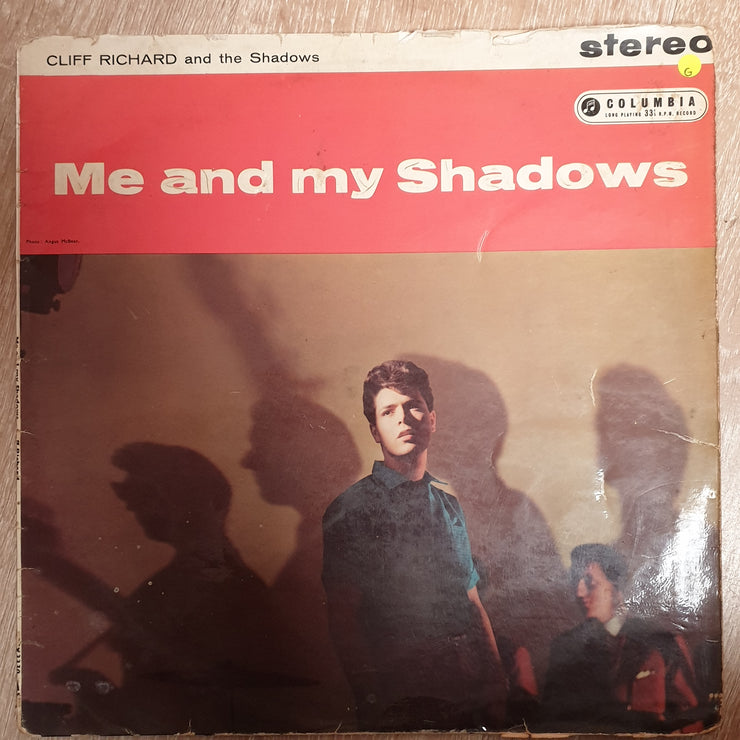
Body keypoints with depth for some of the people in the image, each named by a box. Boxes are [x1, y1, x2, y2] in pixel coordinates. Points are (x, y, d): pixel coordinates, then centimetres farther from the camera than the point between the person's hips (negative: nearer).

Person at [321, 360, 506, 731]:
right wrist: (374, 702, -14)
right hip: (401, 698, -5)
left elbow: (472, 601, 14)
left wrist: (497, 684, 6)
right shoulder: (350, 510, -7)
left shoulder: (449, 505, 12)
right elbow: (343, 621, -9)